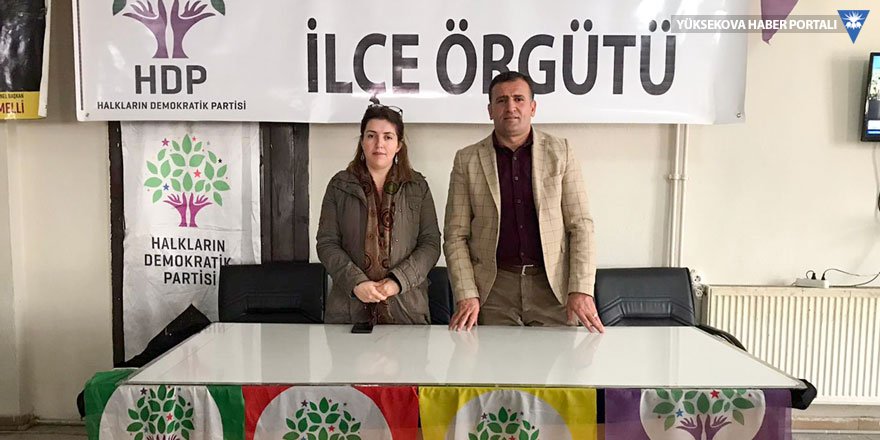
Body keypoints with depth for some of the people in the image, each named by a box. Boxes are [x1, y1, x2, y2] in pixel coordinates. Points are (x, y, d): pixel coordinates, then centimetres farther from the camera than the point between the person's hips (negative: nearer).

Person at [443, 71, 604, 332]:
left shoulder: (560, 152, 3)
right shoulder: (467, 160, 2)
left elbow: (580, 224, 1)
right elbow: (456, 234, 1)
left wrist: (581, 289, -9)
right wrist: (466, 295, -9)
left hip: (553, 285, 1)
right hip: (493, 289, 0)